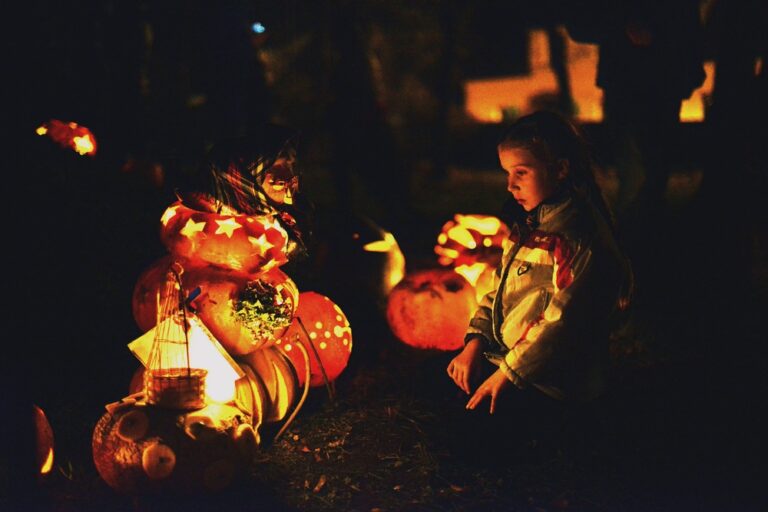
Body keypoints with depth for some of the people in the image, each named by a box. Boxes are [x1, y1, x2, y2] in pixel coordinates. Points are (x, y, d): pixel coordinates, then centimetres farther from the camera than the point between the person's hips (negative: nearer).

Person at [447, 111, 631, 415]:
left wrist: (507, 373, -19)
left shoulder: (578, 239, -19)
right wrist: (475, 342, 2)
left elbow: (561, 322, -23)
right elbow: (499, 290, 16)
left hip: (548, 385, -9)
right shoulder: (529, 225, 12)